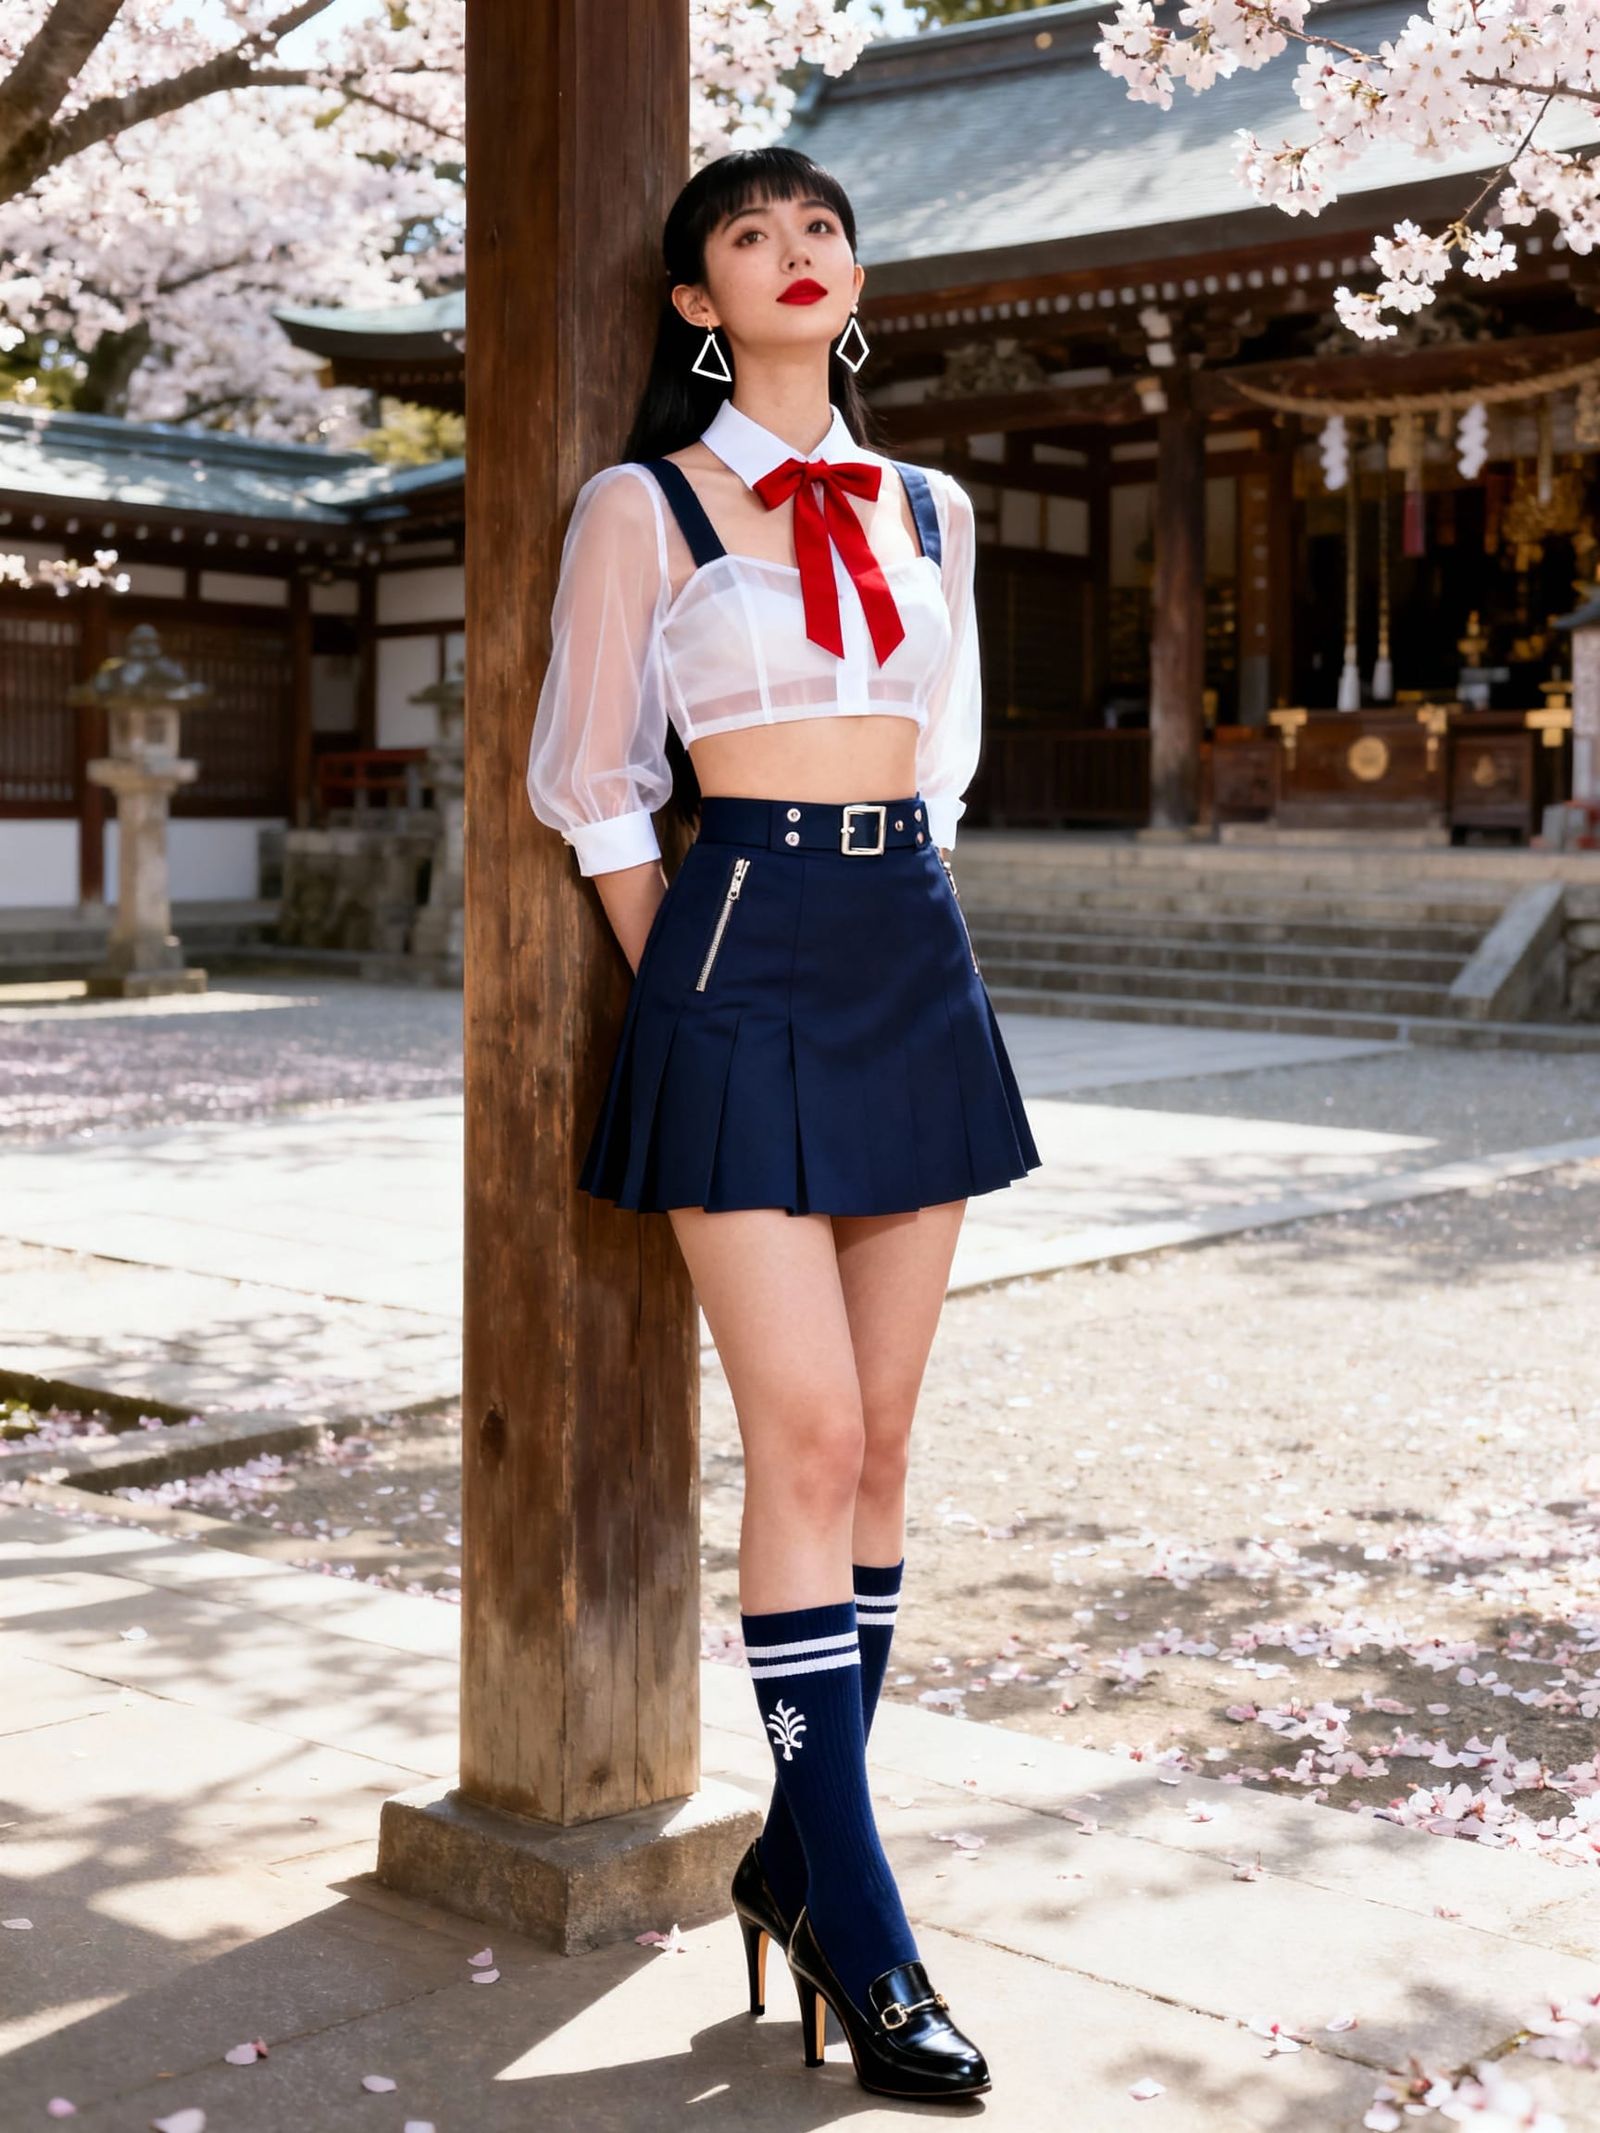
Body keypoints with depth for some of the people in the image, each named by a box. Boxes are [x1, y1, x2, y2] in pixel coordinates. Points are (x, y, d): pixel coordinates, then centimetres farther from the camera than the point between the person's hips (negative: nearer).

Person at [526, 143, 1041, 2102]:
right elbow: (590, 788, 3)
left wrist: (908, 934, 14)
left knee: (876, 1440, 6)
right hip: (743, 952, -5)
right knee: (807, 1439, -9)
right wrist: (691, 988, 1)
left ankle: (797, 1850, 19)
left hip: (918, 962, 5)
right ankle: (861, 1931, 0)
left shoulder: (927, 510, 15)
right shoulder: (643, 507, 2)